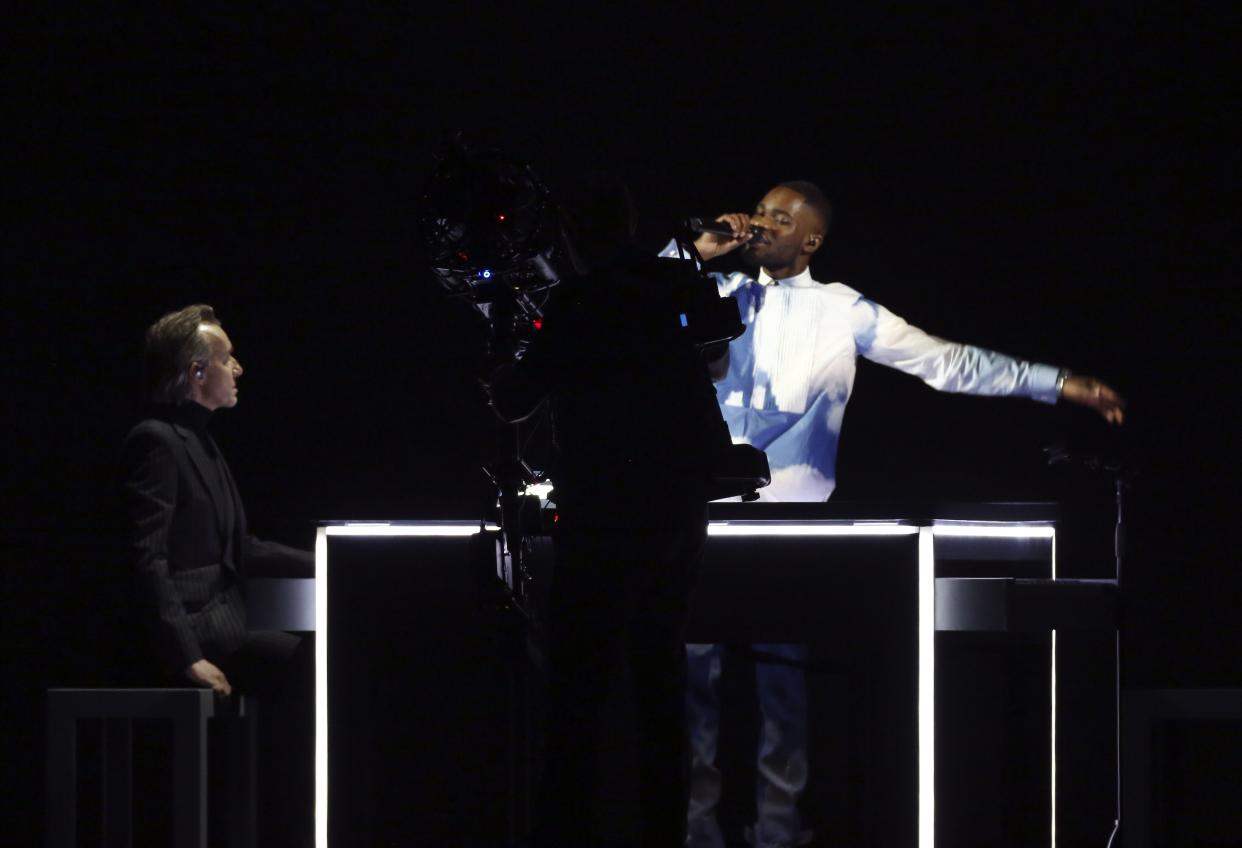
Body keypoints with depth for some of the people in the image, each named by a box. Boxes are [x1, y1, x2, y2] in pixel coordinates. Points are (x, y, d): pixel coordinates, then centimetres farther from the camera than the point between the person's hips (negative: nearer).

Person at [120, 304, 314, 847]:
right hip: (190, 628, -10)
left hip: (220, 621, 10)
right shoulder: (156, 441, -10)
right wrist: (188, 657, -26)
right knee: (302, 660, -28)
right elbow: (149, 560, -19)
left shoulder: (198, 441, 20)